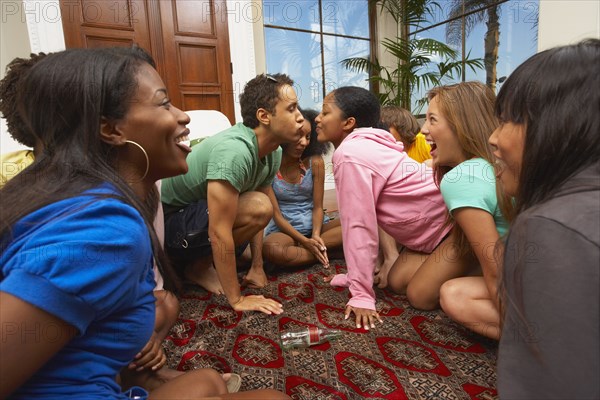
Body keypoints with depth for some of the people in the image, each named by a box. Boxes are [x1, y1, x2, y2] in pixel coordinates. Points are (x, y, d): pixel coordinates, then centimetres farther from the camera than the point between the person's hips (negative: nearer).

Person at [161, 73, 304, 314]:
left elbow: (257, 216, 1)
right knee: (258, 207, -26)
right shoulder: (235, 151, -32)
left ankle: (195, 258, 14)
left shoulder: (273, 152, -5)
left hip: (194, 211, 9)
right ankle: (198, 267, -4)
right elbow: (219, 233, -31)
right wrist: (237, 299, -24)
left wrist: (257, 268, 1)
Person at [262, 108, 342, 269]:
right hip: (284, 229, -3)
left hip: (314, 225, 3)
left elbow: (318, 207, -2)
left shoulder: (315, 162, -4)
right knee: (270, 249, -37)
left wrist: (316, 235, -21)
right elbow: (276, 214, -11)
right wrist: (304, 241, -22)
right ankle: (321, 253, -16)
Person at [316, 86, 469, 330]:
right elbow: (368, 218, 5)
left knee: (420, 297, -9)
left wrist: (362, 294, -19)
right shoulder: (361, 147, 5)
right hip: (437, 224, 9)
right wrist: (357, 276, 8)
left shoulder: (349, 155, -23)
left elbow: (359, 225, -25)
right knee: (397, 282, 5)